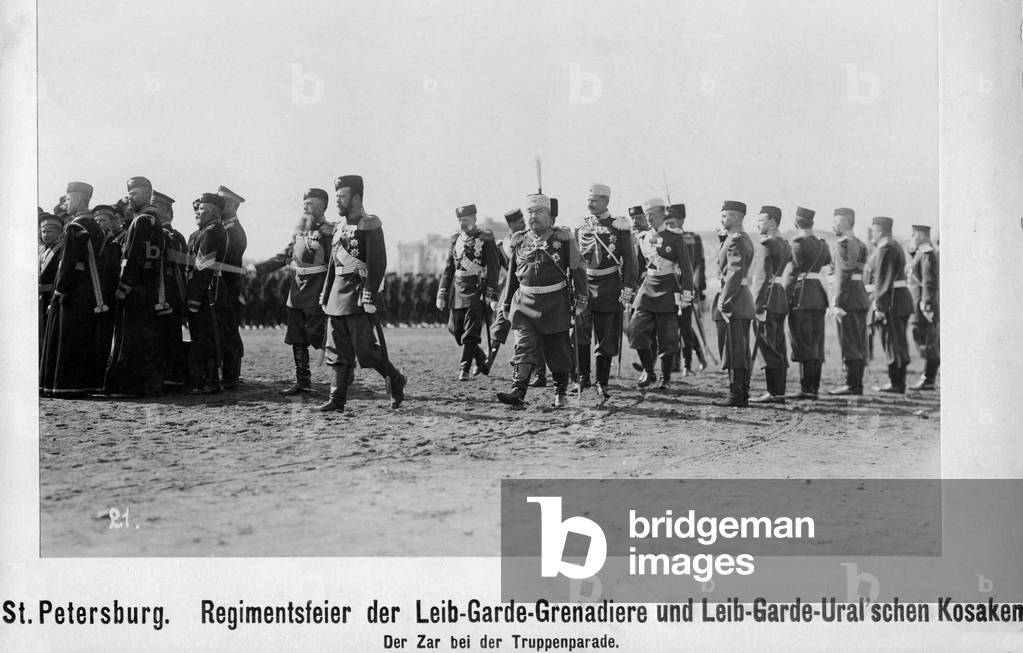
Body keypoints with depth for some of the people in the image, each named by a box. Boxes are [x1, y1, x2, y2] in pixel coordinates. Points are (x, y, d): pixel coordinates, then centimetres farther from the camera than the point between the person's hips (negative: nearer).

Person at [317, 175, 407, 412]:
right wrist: (325, 295, 17)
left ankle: (395, 379, 13)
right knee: (338, 351, 6)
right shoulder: (340, 228, 17)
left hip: (359, 293, -8)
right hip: (338, 294, 8)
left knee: (365, 348, -8)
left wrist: (369, 293, -21)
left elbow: (378, 263, -14)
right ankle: (337, 399, 9)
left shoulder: (370, 225, -6)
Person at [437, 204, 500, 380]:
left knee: (471, 332, -6)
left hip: (477, 291, -6)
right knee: (455, 329, 8)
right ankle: (481, 360, 26)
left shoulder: (486, 239, -4)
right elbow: (448, 268, 13)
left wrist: (491, 294, -16)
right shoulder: (455, 240, 12)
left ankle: (464, 369, -1)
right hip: (458, 291, 6)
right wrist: (442, 295, 8)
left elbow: (493, 268, -8)